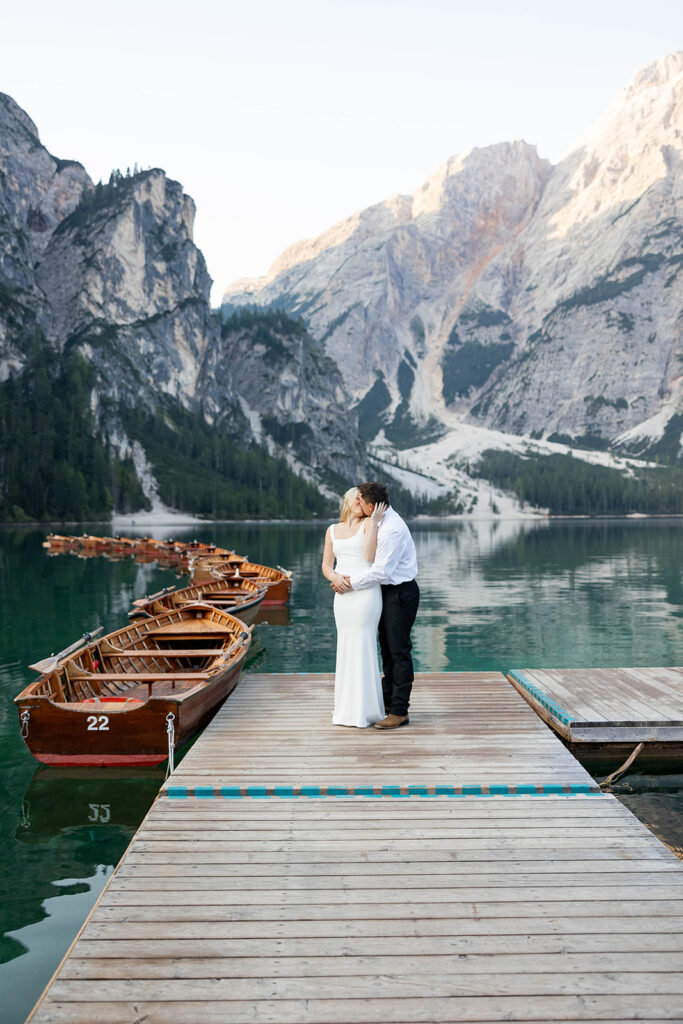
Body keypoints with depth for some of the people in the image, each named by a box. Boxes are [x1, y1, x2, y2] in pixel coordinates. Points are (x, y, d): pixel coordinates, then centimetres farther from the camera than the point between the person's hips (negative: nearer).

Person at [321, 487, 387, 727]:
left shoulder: (368, 523, 2)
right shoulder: (333, 530, 16)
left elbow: (369, 556, -12)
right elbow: (326, 565, 12)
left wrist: (374, 522, -12)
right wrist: (334, 577, -10)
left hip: (365, 592, -5)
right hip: (342, 594, 5)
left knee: (362, 648, -5)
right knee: (345, 649, 8)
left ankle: (364, 710, 1)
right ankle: (347, 708, 16)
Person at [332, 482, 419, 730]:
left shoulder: (391, 530, -24)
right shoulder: (381, 521, 7)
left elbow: (381, 571, -23)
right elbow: (370, 559, 13)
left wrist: (352, 583, -14)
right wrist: (350, 577, 1)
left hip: (400, 593, -10)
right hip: (389, 591, 10)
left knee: (399, 651, -4)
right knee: (387, 647, 17)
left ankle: (400, 711, 3)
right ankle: (387, 702, 29)